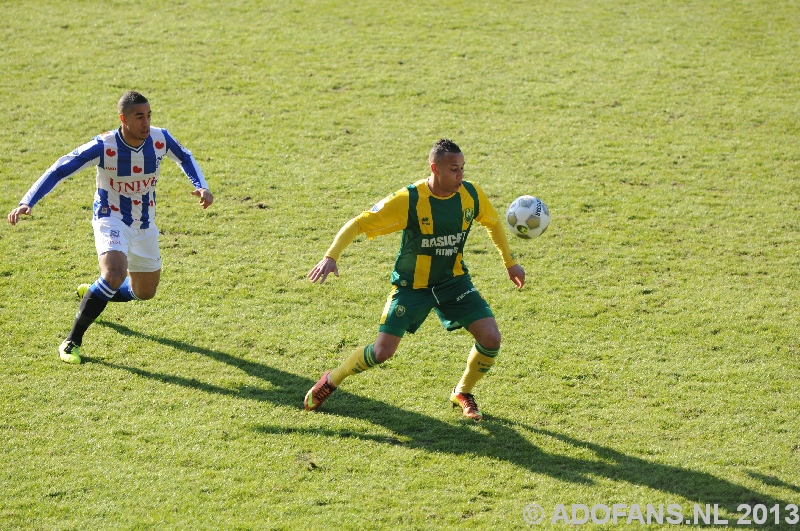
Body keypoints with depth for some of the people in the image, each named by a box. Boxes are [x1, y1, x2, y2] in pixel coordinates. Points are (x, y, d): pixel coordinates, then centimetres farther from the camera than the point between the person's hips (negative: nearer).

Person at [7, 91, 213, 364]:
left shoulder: (160, 139, -15)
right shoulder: (103, 146, -27)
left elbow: (185, 158, 8)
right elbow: (58, 170, -24)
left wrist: (201, 187, -9)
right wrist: (27, 202, -35)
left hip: (144, 223, 5)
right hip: (111, 219, -5)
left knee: (144, 293, 15)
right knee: (116, 273, -33)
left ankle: (92, 293, 45)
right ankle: (73, 341, -21)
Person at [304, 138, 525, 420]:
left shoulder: (471, 194, -11)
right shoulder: (408, 200, -24)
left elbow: (493, 223, 11)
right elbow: (358, 224, -21)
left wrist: (509, 262, 16)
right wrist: (331, 257, -33)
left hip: (454, 280, 4)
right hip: (411, 285, -4)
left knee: (491, 338, -13)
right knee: (382, 351, -11)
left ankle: (462, 394, 14)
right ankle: (331, 381, 18)